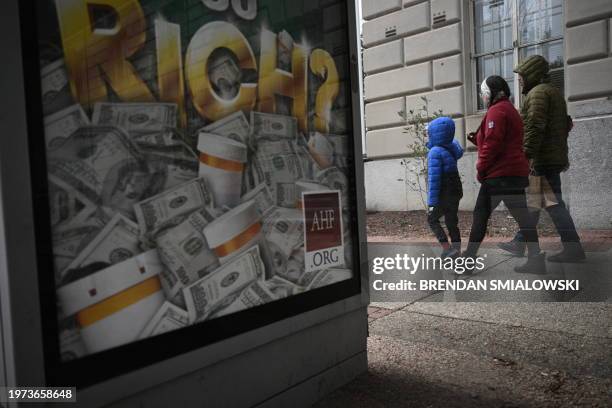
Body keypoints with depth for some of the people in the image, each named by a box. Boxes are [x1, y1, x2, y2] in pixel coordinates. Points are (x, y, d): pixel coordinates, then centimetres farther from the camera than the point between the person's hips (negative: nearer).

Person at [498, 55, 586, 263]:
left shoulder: (538, 92, -9)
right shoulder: (554, 92, 23)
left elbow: (535, 127, -21)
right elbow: (564, 126, 24)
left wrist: (527, 155, -24)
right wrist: (563, 156, 26)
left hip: (543, 160, -10)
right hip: (555, 158, 10)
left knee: (553, 203, -7)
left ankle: (573, 248, -4)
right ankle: (519, 243, 20)